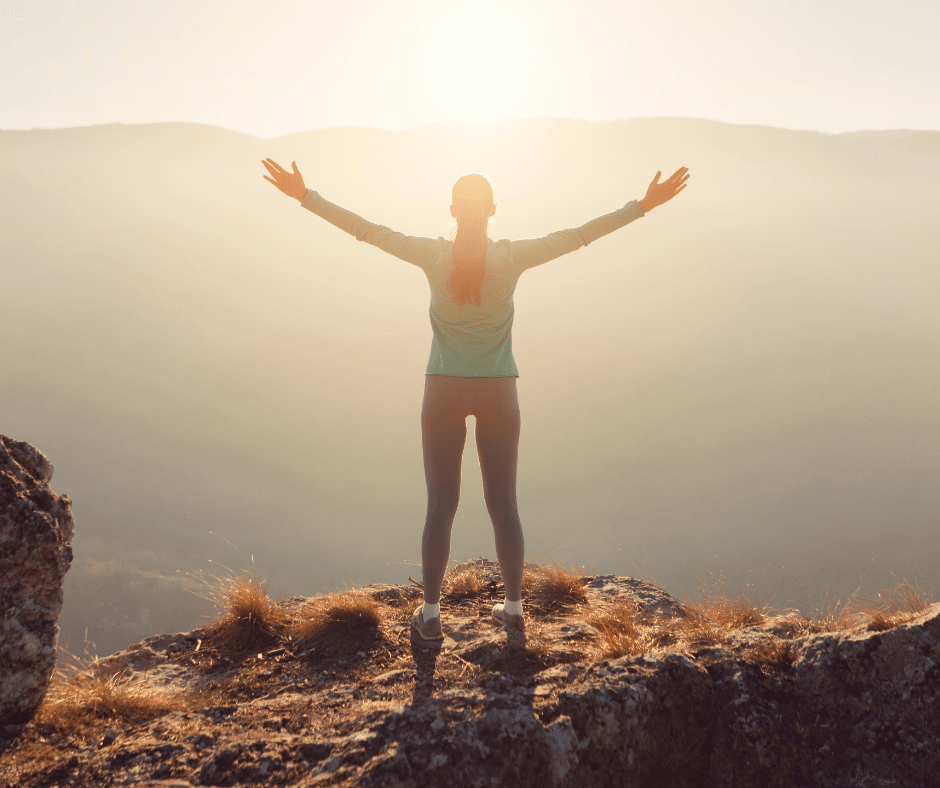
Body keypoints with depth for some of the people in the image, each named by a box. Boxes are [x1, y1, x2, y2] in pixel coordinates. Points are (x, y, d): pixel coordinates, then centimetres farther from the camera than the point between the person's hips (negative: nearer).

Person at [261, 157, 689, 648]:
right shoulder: (513, 258, -11)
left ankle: (430, 616, 13)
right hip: (498, 392, 1)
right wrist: (646, 204, -1)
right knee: (503, 505, 9)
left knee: (440, 506, 6)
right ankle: (514, 613, 17)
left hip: (444, 392, 0)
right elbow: (582, 234, -7)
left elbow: (364, 229, -10)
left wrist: (304, 196, -4)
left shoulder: (434, 257, -11)